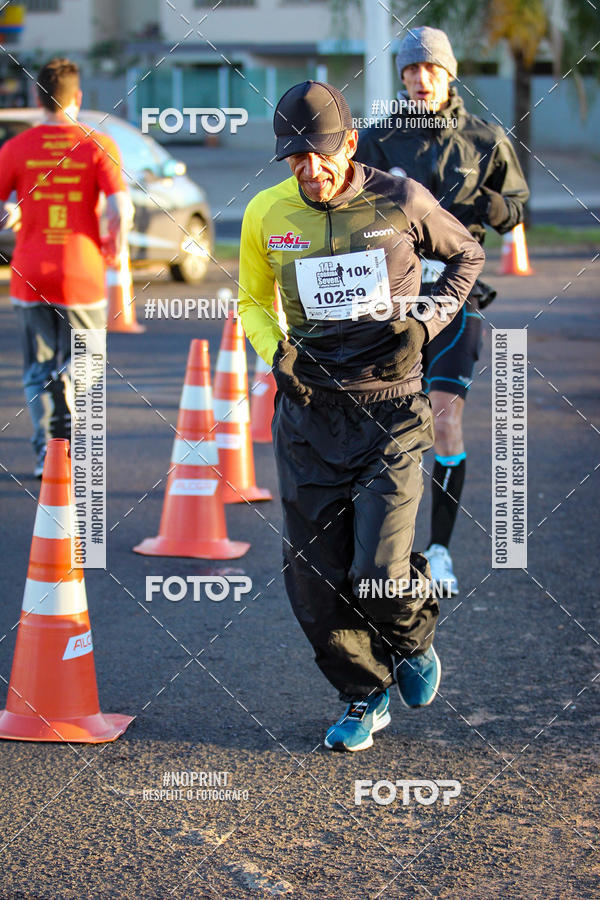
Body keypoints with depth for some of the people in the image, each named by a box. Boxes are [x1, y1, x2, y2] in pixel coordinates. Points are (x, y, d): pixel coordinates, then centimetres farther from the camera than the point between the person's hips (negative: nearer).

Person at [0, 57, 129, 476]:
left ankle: (45, 449, 1)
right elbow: (121, 210, -12)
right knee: (78, 362, 15)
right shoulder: (98, 145, -5)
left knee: (38, 371, 11)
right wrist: (110, 252, 4)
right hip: (82, 274, -1)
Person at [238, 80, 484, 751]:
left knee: (378, 578, -13)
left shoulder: (401, 202, -5)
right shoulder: (266, 214, 1)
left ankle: (414, 639, 23)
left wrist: (427, 321, -3)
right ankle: (365, 697, 26)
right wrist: (275, 350, -3)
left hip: (389, 408, -3)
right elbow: (253, 302, 17)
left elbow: (466, 256, 13)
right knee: (313, 579, 3)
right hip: (308, 410, 3)